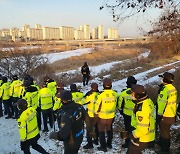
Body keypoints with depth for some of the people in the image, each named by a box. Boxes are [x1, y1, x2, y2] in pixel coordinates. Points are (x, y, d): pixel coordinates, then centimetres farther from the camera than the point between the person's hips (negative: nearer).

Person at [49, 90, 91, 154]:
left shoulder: (65, 114, -38)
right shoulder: (79, 107, -15)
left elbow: (64, 134, -36)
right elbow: (85, 118, 2)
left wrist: (54, 135, -18)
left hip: (71, 142, -6)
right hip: (80, 137, 6)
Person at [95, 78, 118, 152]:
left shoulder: (101, 95, -24)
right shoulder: (115, 94, -11)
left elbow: (98, 106, -14)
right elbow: (116, 104, 3)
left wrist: (96, 114, 0)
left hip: (102, 116, -4)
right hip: (111, 116, 4)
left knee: (101, 131, 14)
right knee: (109, 130, 24)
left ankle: (103, 147, 22)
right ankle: (109, 144, 39)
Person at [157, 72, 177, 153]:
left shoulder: (166, 89, -25)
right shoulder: (173, 88, 5)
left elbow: (163, 104, -25)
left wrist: (159, 115, -17)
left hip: (165, 116, -9)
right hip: (171, 115, 9)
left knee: (164, 132, 5)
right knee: (165, 131, 24)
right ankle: (163, 144, 42)